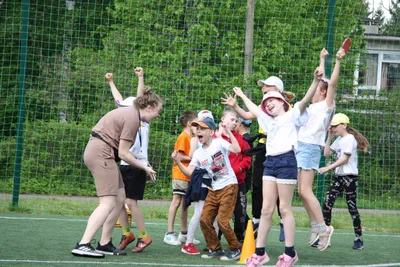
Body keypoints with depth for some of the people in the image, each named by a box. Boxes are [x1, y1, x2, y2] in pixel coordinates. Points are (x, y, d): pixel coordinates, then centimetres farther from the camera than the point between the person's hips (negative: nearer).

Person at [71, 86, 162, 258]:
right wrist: (145, 168, -4)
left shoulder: (130, 113, 13)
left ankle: (104, 244, 13)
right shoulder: (132, 118, -17)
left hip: (99, 152, 11)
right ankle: (82, 245, -24)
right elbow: (123, 153, -16)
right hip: (101, 154, -11)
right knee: (108, 203, -15)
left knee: (120, 199, 11)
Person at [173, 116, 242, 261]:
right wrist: (178, 162, -10)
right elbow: (189, 172, 3)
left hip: (229, 186, -7)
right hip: (213, 189, 7)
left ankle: (235, 249, 4)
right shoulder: (198, 153, 8)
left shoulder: (219, 143, -9)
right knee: (204, 219, 3)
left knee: (222, 221, -12)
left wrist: (229, 133, -26)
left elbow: (236, 150, -25)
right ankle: (215, 249, 18)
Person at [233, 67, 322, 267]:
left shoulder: (291, 116, 5)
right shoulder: (269, 121, 27)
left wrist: (316, 81, -26)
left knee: (284, 208, -5)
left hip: (286, 161, -7)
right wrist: (242, 96, 55)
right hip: (270, 162, 7)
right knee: (266, 208, 3)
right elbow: (254, 109, 43)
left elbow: (305, 100, -11)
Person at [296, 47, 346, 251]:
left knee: (305, 191, -14)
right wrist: (322, 59, 36)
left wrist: (338, 61, -20)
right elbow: (321, 80, 27)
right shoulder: (314, 106, 15)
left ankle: (323, 228, -12)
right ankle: (315, 226, 12)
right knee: (302, 192, 6)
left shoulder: (326, 105, -4)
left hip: (310, 148, -8)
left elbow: (332, 83, -16)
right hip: (300, 147, 8)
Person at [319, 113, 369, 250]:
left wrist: (328, 168, -18)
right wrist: (329, 137, 6)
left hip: (350, 176, -8)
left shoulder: (350, 138, -11)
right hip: (338, 176, 8)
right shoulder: (339, 140, 14)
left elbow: (345, 159, -16)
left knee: (352, 207, -3)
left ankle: (359, 238, 7)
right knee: (327, 204, -2)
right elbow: (326, 153, 12)